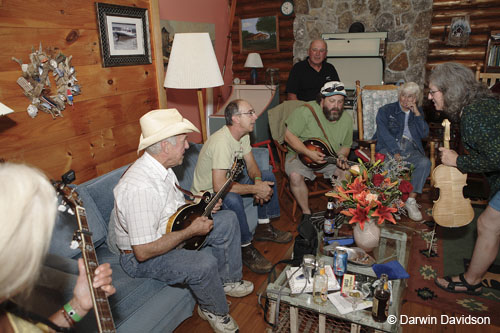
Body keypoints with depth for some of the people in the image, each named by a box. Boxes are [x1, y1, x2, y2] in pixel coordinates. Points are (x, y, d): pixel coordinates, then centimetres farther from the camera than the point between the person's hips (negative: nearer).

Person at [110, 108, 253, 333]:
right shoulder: (140, 187, -35)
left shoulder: (162, 167, -4)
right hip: (141, 257, -9)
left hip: (169, 231, 10)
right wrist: (191, 231, -26)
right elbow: (143, 251, -34)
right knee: (206, 264, -33)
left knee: (228, 220, 6)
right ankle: (214, 311, 1)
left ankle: (228, 281, 23)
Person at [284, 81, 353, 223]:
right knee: (295, 176, -32)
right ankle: (306, 212, -10)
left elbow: (346, 145, 10)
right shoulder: (306, 111, -18)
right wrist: (308, 153, -27)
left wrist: (342, 156, -14)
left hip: (330, 158, 4)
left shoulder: (347, 119, -1)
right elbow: (289, 136, -17)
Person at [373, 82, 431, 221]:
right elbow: (384, 133, -5)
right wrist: (395, 152, -18)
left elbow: (424, 134, 9)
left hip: (411, 149, 3)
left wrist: (417, 113, 0)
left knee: (425, 162, -30)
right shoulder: (385, 110, 9)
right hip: (389, 148, -3)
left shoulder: (418, 112, 21)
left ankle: (411, 200, -26)